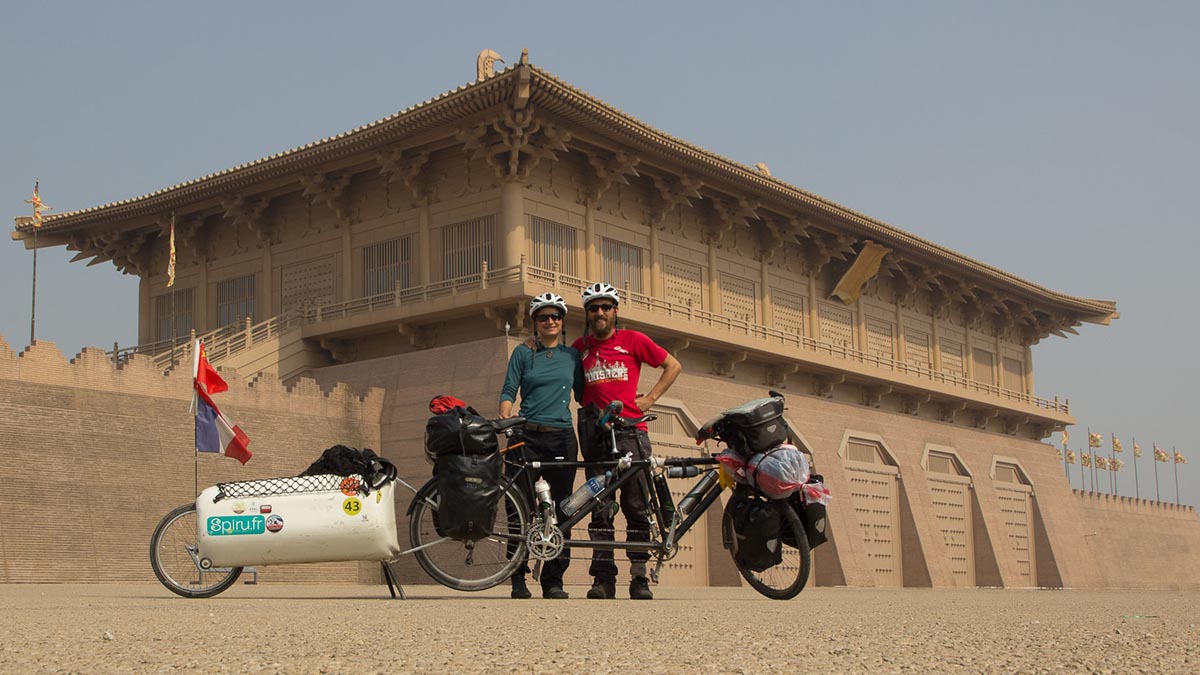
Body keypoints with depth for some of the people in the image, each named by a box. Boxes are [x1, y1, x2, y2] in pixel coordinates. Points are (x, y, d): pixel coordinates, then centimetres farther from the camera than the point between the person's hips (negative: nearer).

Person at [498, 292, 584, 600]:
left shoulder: (572, 355, 13)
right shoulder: (523, 353, 8)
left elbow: (582, 394, 17)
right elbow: (509, 391, 2)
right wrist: (504, 418, -14)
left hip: (562, 438, 2)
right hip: (527, 436, -2)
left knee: (560, 509, 0)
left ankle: (553, 580, 6)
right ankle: (518, 578, 5)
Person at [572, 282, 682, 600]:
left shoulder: (633, 340, 6)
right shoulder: (580, 346, 14)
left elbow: (673, 365, 13)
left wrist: (650, 397, 5)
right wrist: (587, 411, 15)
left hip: (630, 430, -2)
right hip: (595, 434, 2)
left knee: (637, 506, -3)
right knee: (600, 509, 0)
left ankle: (639, 579, 2)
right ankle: (603, 579, 1)